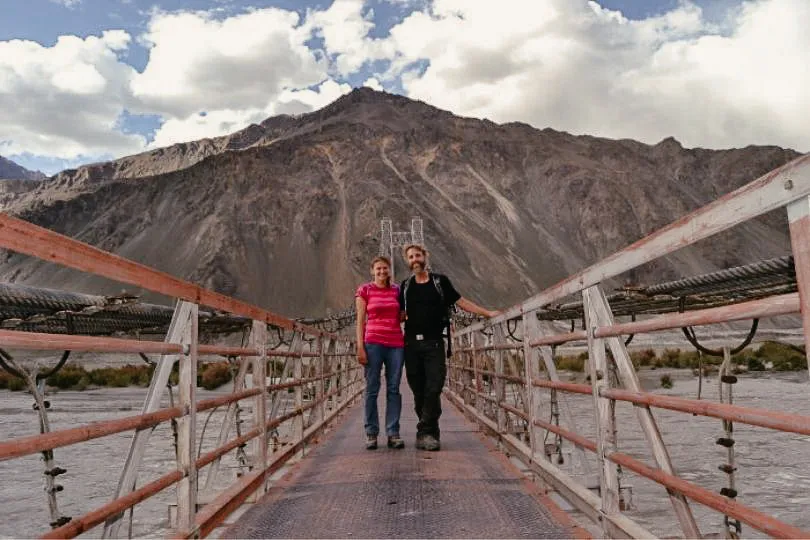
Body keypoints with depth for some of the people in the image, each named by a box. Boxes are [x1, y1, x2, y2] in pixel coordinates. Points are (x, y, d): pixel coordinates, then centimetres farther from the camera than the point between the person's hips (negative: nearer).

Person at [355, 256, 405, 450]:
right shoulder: (365, 290, 4)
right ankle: (371, 433, 9)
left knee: (394, 389, 4)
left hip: (396, 343, 3)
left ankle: (393, 433, 9)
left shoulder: (397, 290, 12)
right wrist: (360, 347, -5)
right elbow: (360, 320, 2)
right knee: (372, 388, 1)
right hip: (373, 342, -3)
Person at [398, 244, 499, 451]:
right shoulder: (405, 286, 13)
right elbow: (400, 315, 15)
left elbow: (462, 302, 10)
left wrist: (488, 313, 5)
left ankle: (424, 433, -6)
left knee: (433, 389, -11)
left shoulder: (440, 281, 7)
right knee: (418, 391, 3)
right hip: (411, 343, 2)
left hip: (434, 343, -2)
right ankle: (430, 433, 12)